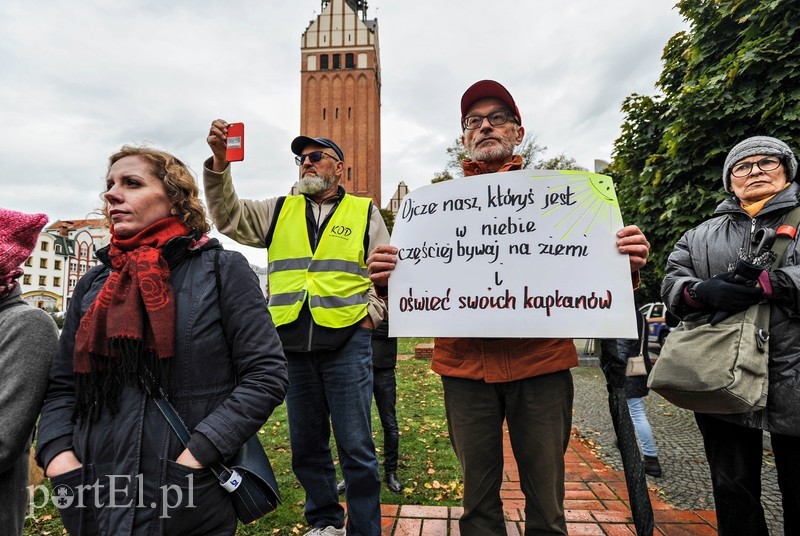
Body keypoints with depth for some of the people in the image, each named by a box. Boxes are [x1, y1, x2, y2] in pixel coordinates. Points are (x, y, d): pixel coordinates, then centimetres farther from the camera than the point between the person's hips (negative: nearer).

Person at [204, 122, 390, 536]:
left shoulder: (363, 212, 6)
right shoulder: (280, 210, 13)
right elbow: (230, 217, 1)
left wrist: (371, 315, -5)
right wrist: (219, 162, -11)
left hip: (346, 344, -3)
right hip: (293, 347, 4)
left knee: (355, 447, 2)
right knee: (306, 446, 16)